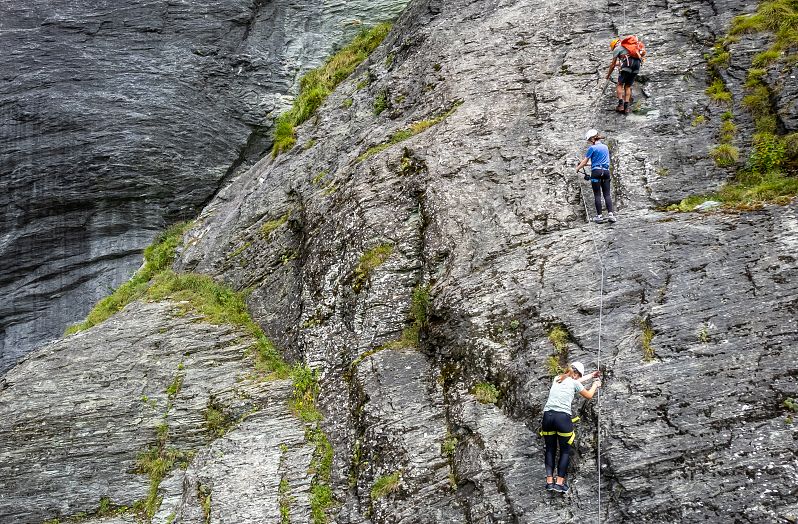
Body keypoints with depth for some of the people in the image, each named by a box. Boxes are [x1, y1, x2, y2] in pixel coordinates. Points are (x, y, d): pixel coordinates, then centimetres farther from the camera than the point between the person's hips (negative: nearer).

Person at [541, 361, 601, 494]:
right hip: (563, 417, -4)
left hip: (548, 415, 4)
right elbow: (589, 395, 22)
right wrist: (595, 385, 42)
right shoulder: (574, 383, 5)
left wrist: (590, 376, 50)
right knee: (565, 451, 10)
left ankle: (549, 481, 8)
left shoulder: (557, 380, 18)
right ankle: (559, 483, 4)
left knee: (550, 449, 14)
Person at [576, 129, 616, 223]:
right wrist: (589, 164, 34)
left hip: (596, 172, -5)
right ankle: (611, 214, -12)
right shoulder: (605, 147, 17)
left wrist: (578, 168, 17)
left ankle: (599, 216, -4)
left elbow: (585, 161, 1)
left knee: (597, 195, -2)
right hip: (606, 171, 5)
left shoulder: (592, 148, -3)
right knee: (607, 194, 2)